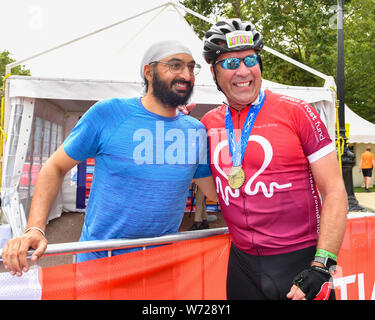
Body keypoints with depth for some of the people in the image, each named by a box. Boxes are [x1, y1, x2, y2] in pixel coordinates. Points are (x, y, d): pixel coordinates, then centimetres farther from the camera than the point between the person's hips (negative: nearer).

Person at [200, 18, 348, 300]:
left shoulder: (296, 112, -7)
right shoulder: (209, 123, 2)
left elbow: (334, 192, -8)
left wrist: (322, 267, -15)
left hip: (300, 261, -3)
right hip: (243, 264, 3)